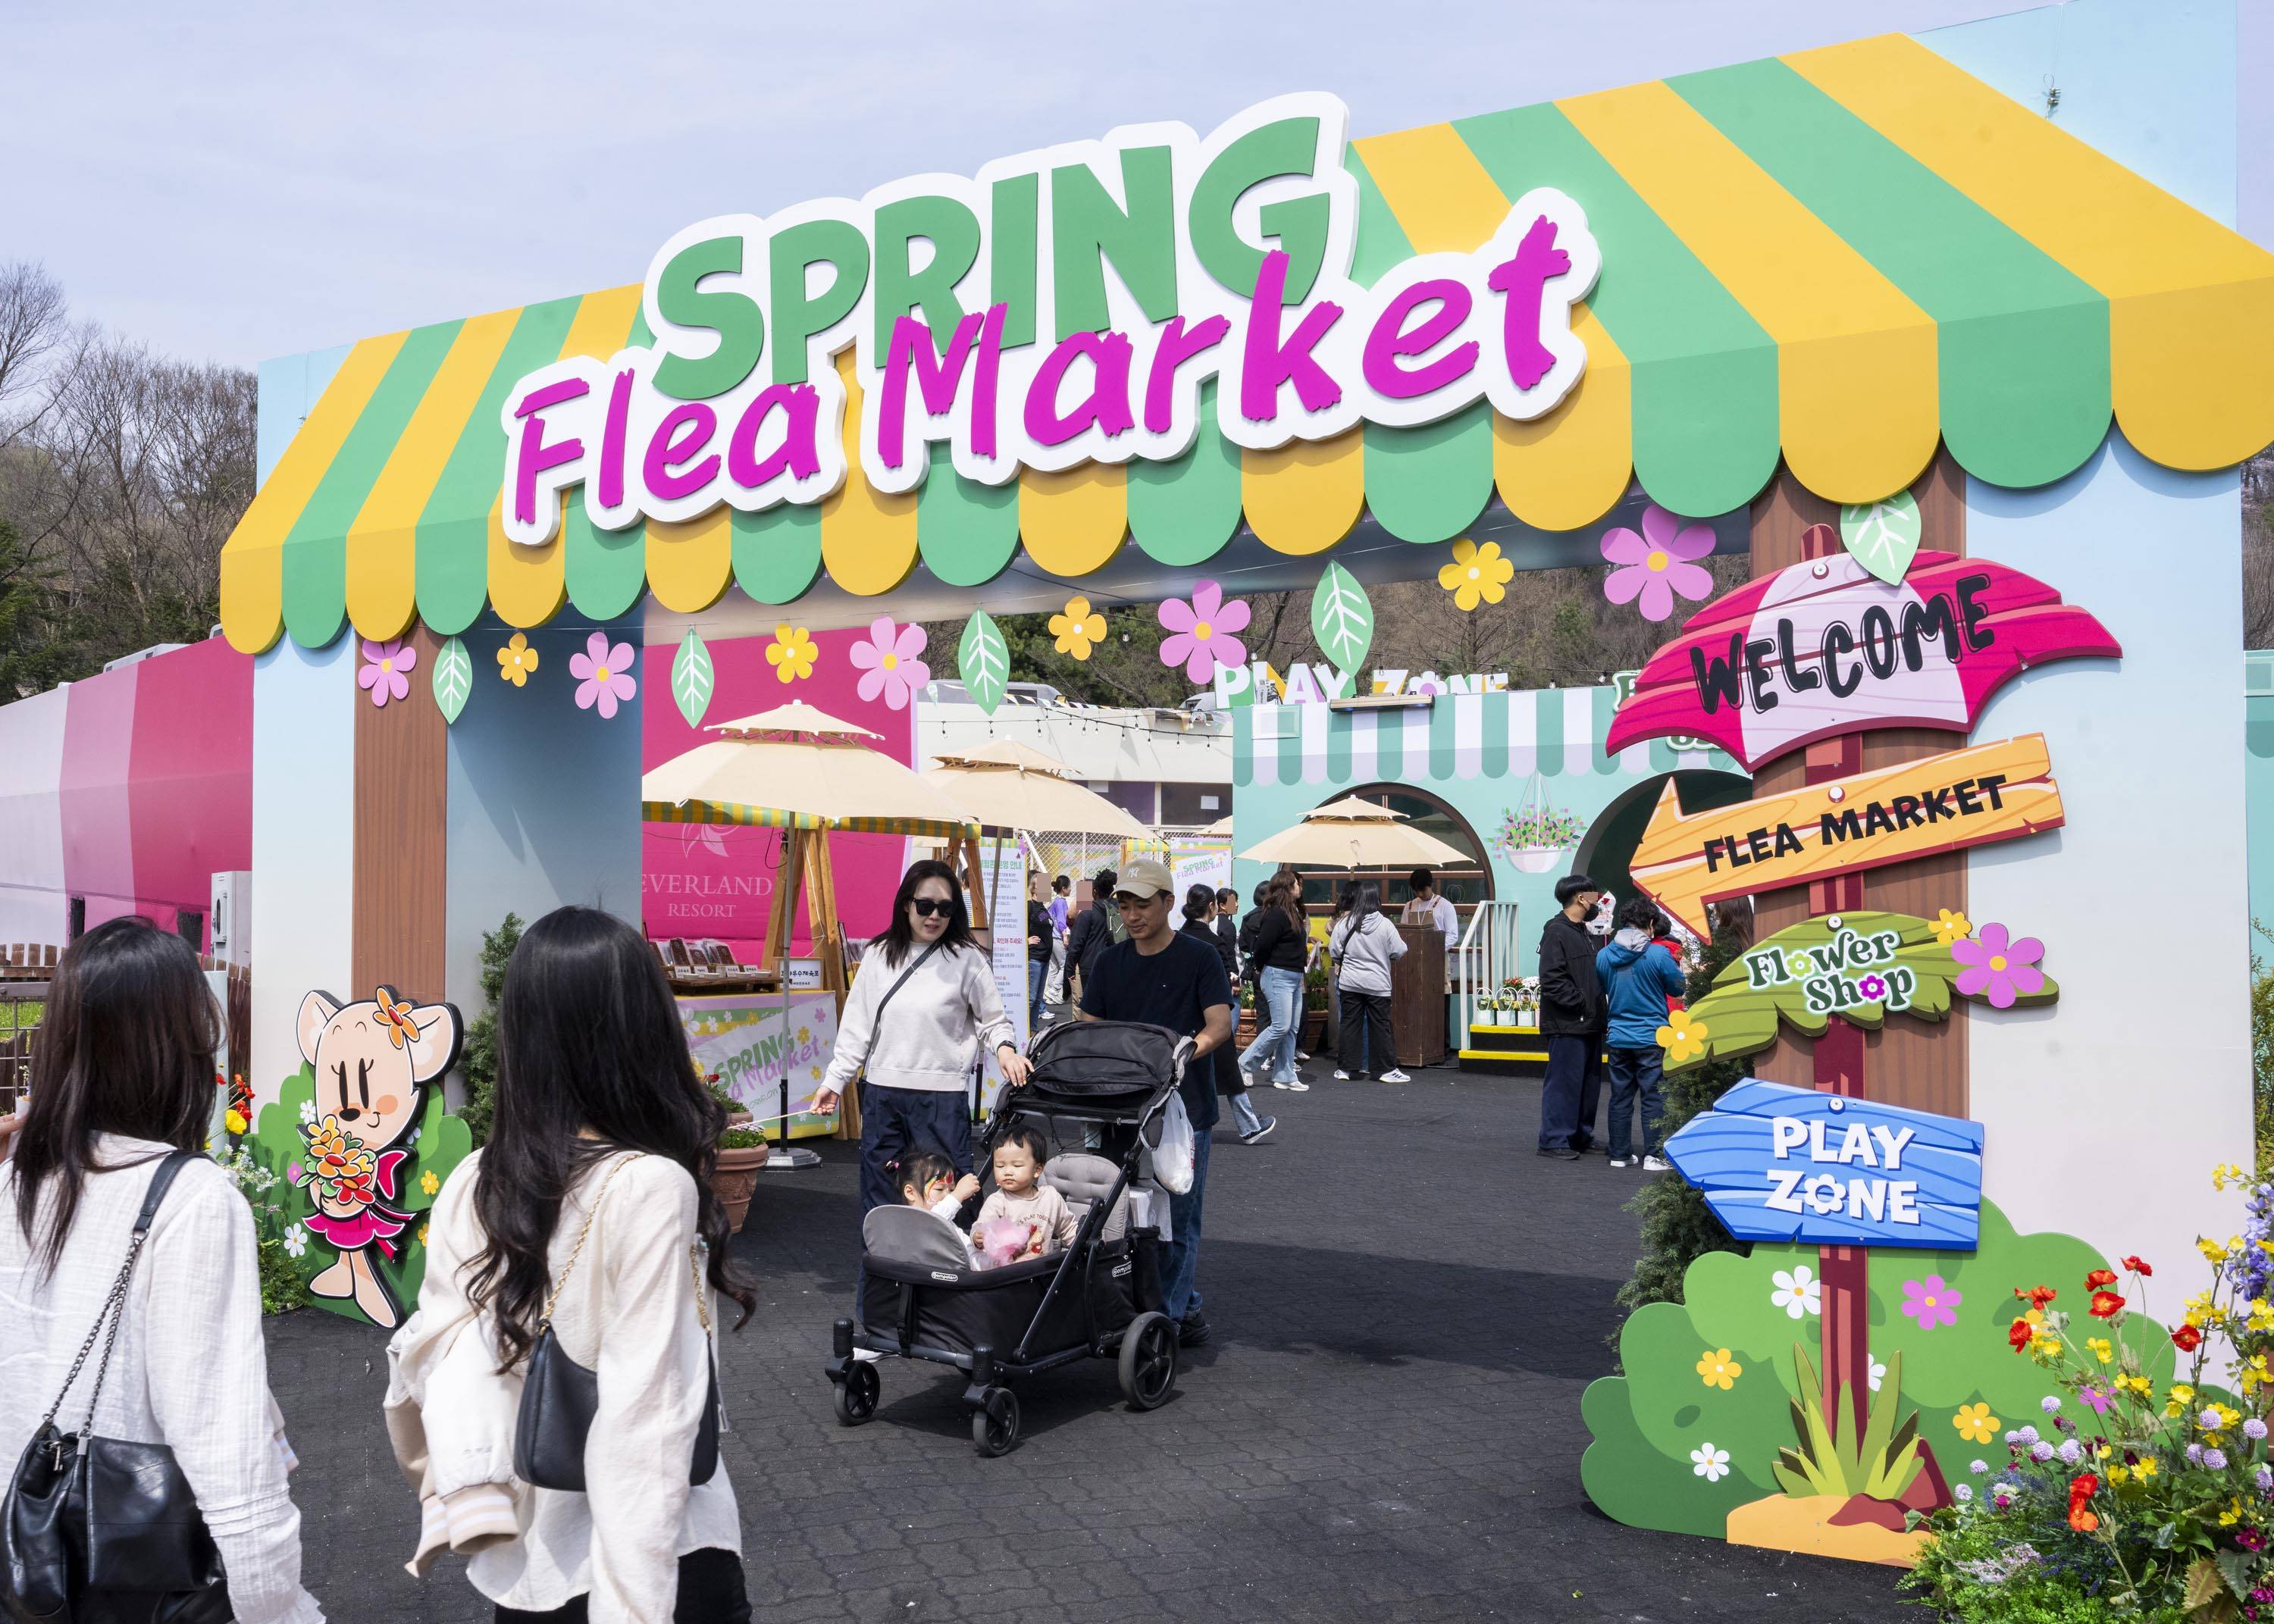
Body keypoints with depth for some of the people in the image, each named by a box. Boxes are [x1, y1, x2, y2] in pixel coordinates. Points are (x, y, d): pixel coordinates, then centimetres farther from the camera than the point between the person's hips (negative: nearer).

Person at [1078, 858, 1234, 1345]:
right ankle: (1187, 1309, 23)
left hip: (1185, 1107, -5)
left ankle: (1165, 1315, 6)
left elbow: (1220, 1025, -13)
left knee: (1178, 1218, -1)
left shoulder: (1198, 958, -4)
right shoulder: (1111, 962, 11)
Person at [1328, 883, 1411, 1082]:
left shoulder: (1346, 923, -7)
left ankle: (1347, 1068, 12)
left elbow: (1334, 950, -1)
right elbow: (1399, 952, -6)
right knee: (1381, 1026, 4)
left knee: (1350, 1024, 9)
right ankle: (1388, 1069, 7)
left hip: (1350, 983, 1)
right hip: (1378, 984, -1)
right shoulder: (1385, 924, -11)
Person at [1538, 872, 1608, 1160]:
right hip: (1566, 1025, -10)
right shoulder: (1556, 931, -14)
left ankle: (1581, 1136, 25)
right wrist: (1581, 1004, -18)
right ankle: (1554, 1140, 1)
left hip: (1589, 1024, 10)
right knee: (1564, 1083, -6)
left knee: (1590, 1083, 15)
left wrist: (1597, 1009, 12)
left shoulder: (1583, 932, 18)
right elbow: (1552, 980, -21)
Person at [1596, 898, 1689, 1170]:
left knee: (1620, 1097, 11)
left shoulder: (1604, 956, 0)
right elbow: (1678, 989, 1)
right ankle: (1653, 1155, 1)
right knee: (1654, 1098, 2)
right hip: (1651, 1037, -4)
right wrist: (1678, 965, 17)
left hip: (1618, 1038, 4)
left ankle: (1620, 1154, 16)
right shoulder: (1658, 954, -13)